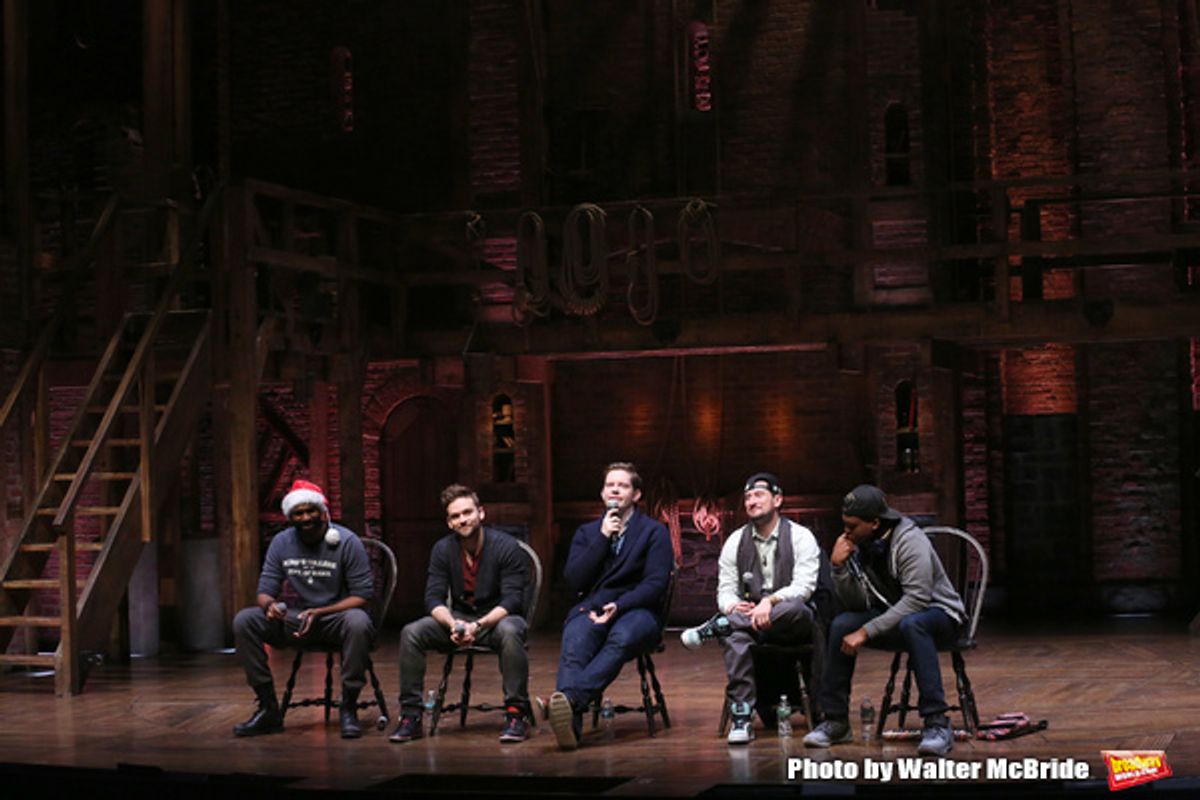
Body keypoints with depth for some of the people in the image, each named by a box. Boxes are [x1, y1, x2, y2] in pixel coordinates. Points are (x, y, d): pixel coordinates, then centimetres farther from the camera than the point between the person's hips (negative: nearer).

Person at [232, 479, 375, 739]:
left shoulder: (347, 541, -11)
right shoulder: (282, 543, 2)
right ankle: (268, 708, -11)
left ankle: (349, 708, -24)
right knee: (244, 620, -17)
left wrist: (319, 613, -25)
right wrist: (269, 604, -24)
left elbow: (362, 595, -12)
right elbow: (265, 590, 2)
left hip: (339, 618, -4)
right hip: (300, 619, 4)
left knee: (358, 622, -40)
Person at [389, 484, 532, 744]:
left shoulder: (506, 547, -14)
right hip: (459, 617, 4)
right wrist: (453, 624, -27)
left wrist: (478, 625, -33)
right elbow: (434, 598, -5)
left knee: (510, 632, -40)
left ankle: (515, 714, -30)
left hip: (497, 617, -4)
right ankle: (410, 717, -15)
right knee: (411, 633, -21)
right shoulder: (442, 549, -1)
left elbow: (512, 600, -18)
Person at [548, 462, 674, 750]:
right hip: (591, 608, 2)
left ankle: (571, 698, -59)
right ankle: (571, 719, -57)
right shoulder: (587, 532, 21)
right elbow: (573, 581, 7)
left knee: (621, 639, -39)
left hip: (636, 610, -2)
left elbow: (656, 583, -1)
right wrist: (603, 538, 0)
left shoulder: (655, 532, 12)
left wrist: (619, 605, -16)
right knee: (575, 643, -35)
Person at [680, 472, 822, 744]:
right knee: (736, 637, -35)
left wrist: (770, 601, -31)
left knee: (794, 607, -39)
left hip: (792, 621, -2)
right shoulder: (736, 541, 11)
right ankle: (741, 717, -37)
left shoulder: (800, 537, 0)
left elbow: (803, 587, -12)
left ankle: (714, 628, -32)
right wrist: (732, 606, -19)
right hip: (748, 617, 2)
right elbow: (725, 589, 6)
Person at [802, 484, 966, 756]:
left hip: (940, 614, -6)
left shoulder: (909, 541, -23)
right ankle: (835, 721, -7)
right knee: (842, 625, -15)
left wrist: (866, 632, -33)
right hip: (894, 616, 6)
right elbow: (856, 605, -2)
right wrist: (839, 567, -18)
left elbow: (916, 599, -32)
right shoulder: (860, 545, -4)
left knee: (911, 624, -39)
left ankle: (937, 724, -39)